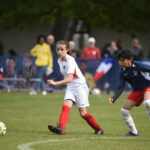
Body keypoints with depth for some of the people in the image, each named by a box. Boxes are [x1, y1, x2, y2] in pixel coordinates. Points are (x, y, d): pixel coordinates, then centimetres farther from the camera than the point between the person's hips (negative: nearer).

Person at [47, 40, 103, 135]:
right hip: (70, 87, 7)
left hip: (80, 86, -7)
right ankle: (61, 128, -33)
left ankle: (98, 129, 15)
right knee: (66, 106, -18)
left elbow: (69, 79, -33)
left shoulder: (70, 60, -21)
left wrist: (55, 83, -42)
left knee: (83, 113, -3)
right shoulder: (59, 61, 5)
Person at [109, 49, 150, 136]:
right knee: (124, 110, -1)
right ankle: (134, 132, 14)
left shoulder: (138, 66, -21)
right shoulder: (123, 73, -4)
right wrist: (114, 98, -20)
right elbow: (121, 88, -4)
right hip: (136, 91, 6)